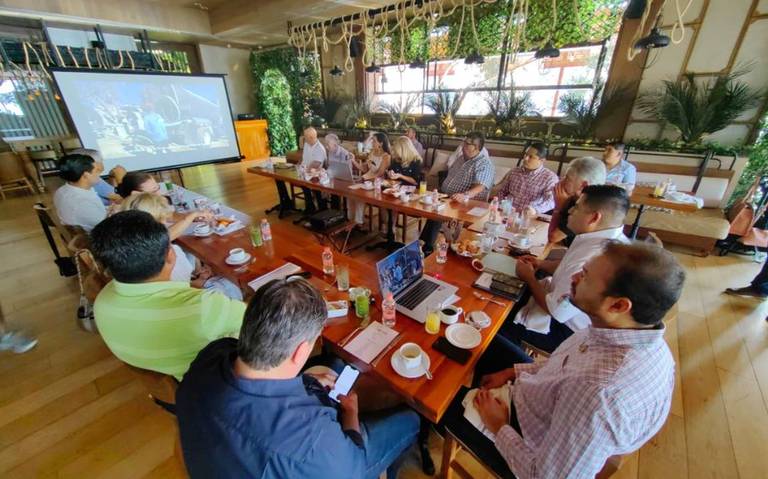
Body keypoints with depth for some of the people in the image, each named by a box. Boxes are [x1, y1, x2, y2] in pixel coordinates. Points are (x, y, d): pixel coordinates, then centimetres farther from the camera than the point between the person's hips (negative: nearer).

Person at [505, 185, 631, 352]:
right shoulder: (611, 238, -6)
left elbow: (558, 311, -28)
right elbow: (571, 267, 12)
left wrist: (529, 277, -15)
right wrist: (542, 264, -3)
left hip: (567, 331, -9)